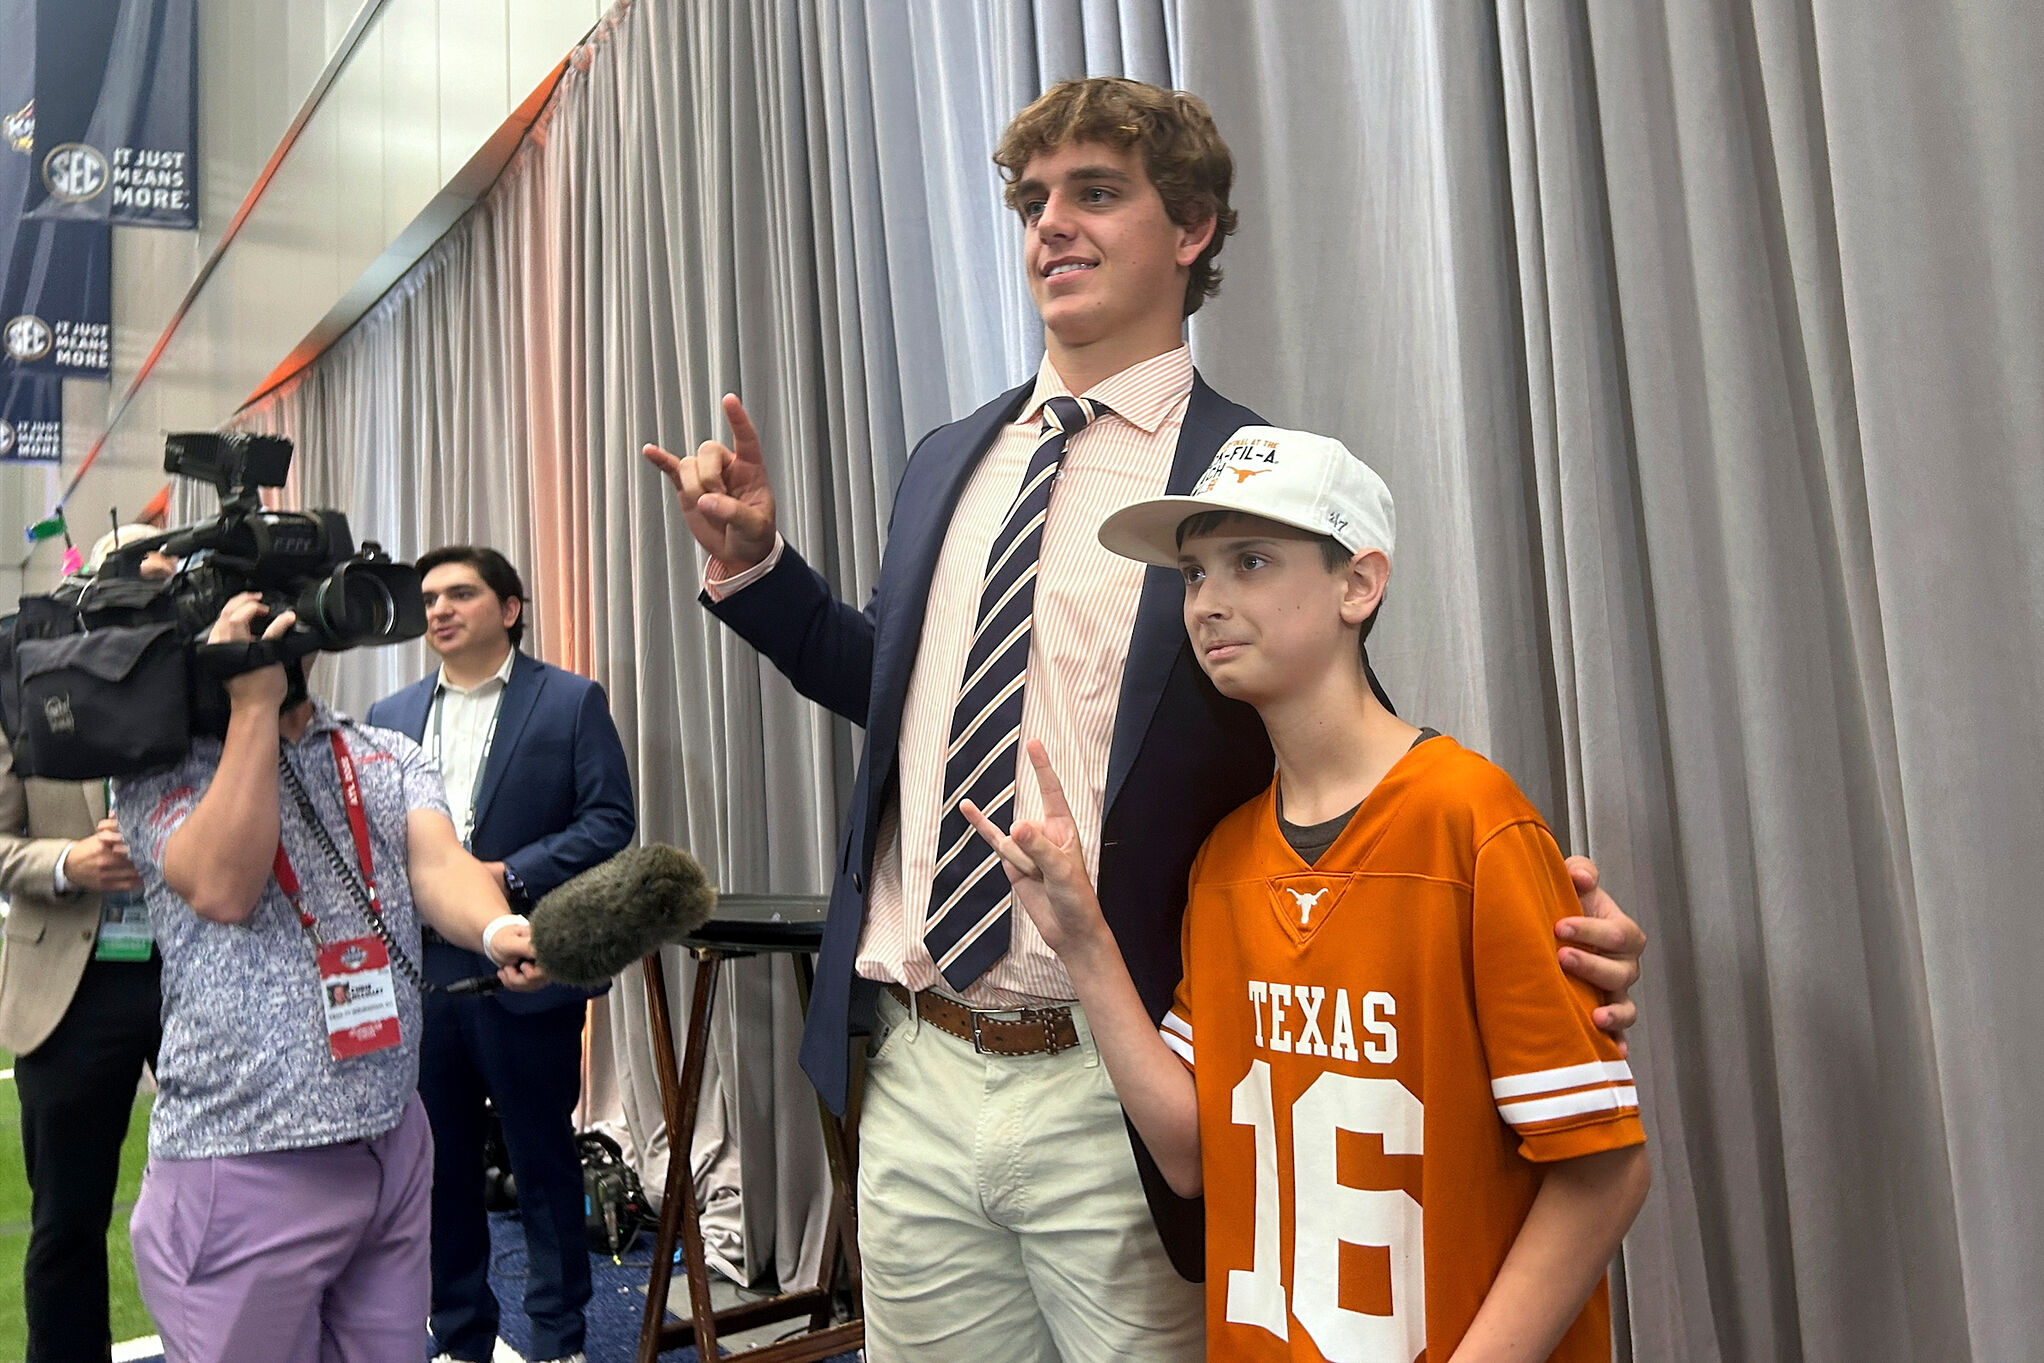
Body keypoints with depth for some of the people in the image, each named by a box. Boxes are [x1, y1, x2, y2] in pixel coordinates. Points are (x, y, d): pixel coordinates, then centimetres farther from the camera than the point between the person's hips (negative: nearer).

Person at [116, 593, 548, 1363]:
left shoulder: (389, 757, 8)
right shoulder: (161, 770, -1)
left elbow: (437, 865, -10)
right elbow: (223, 890, -19)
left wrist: (499, 931, -33)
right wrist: (253, 703, -16)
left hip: (395, 1146, 4)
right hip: (245, 1169, -3)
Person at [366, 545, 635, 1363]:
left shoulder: (571, 702, -1)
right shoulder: (390, 717, 13)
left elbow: (610, 821, -8)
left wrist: (506, 875, -16)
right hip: (418, 974, 4)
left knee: (544, 1162, 7)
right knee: (439, 1167, 12)